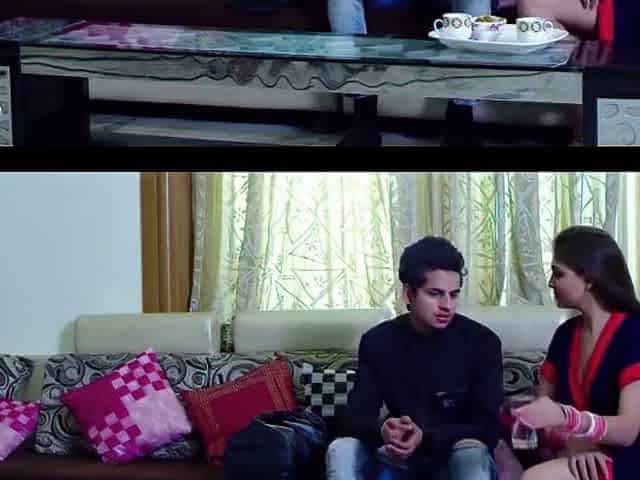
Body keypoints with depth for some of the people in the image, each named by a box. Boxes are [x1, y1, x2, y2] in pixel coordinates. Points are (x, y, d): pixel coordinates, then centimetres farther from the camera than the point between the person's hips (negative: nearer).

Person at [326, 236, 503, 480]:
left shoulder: (481, 342, -10)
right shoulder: (378, 341, -3)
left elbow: (488, 428, -14)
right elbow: (354, 416, -7)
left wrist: (426, 438, -32)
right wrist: (382, 430, -32)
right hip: (400, 458, 2)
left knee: (473, 455, -35)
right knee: (341, 450, -24)